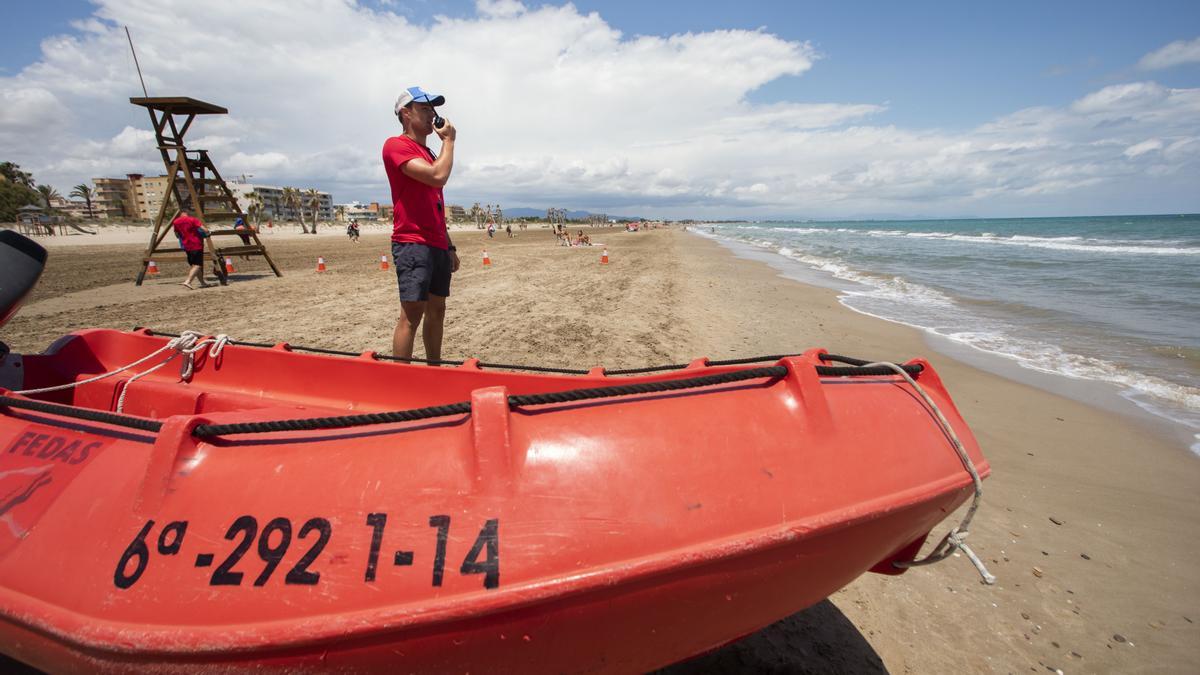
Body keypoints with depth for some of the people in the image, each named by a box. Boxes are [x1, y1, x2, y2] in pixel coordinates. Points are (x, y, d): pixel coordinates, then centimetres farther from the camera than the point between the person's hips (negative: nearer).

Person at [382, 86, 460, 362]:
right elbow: (438, 177, -20)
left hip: (437, 245, 9)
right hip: (412, 243, -9)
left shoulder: (427, 153, 23)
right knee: (412, 314, -12)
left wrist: (449, 246, 20)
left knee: (436, 311, 11)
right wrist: (449, 140, -5)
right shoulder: (396, 145, -5)